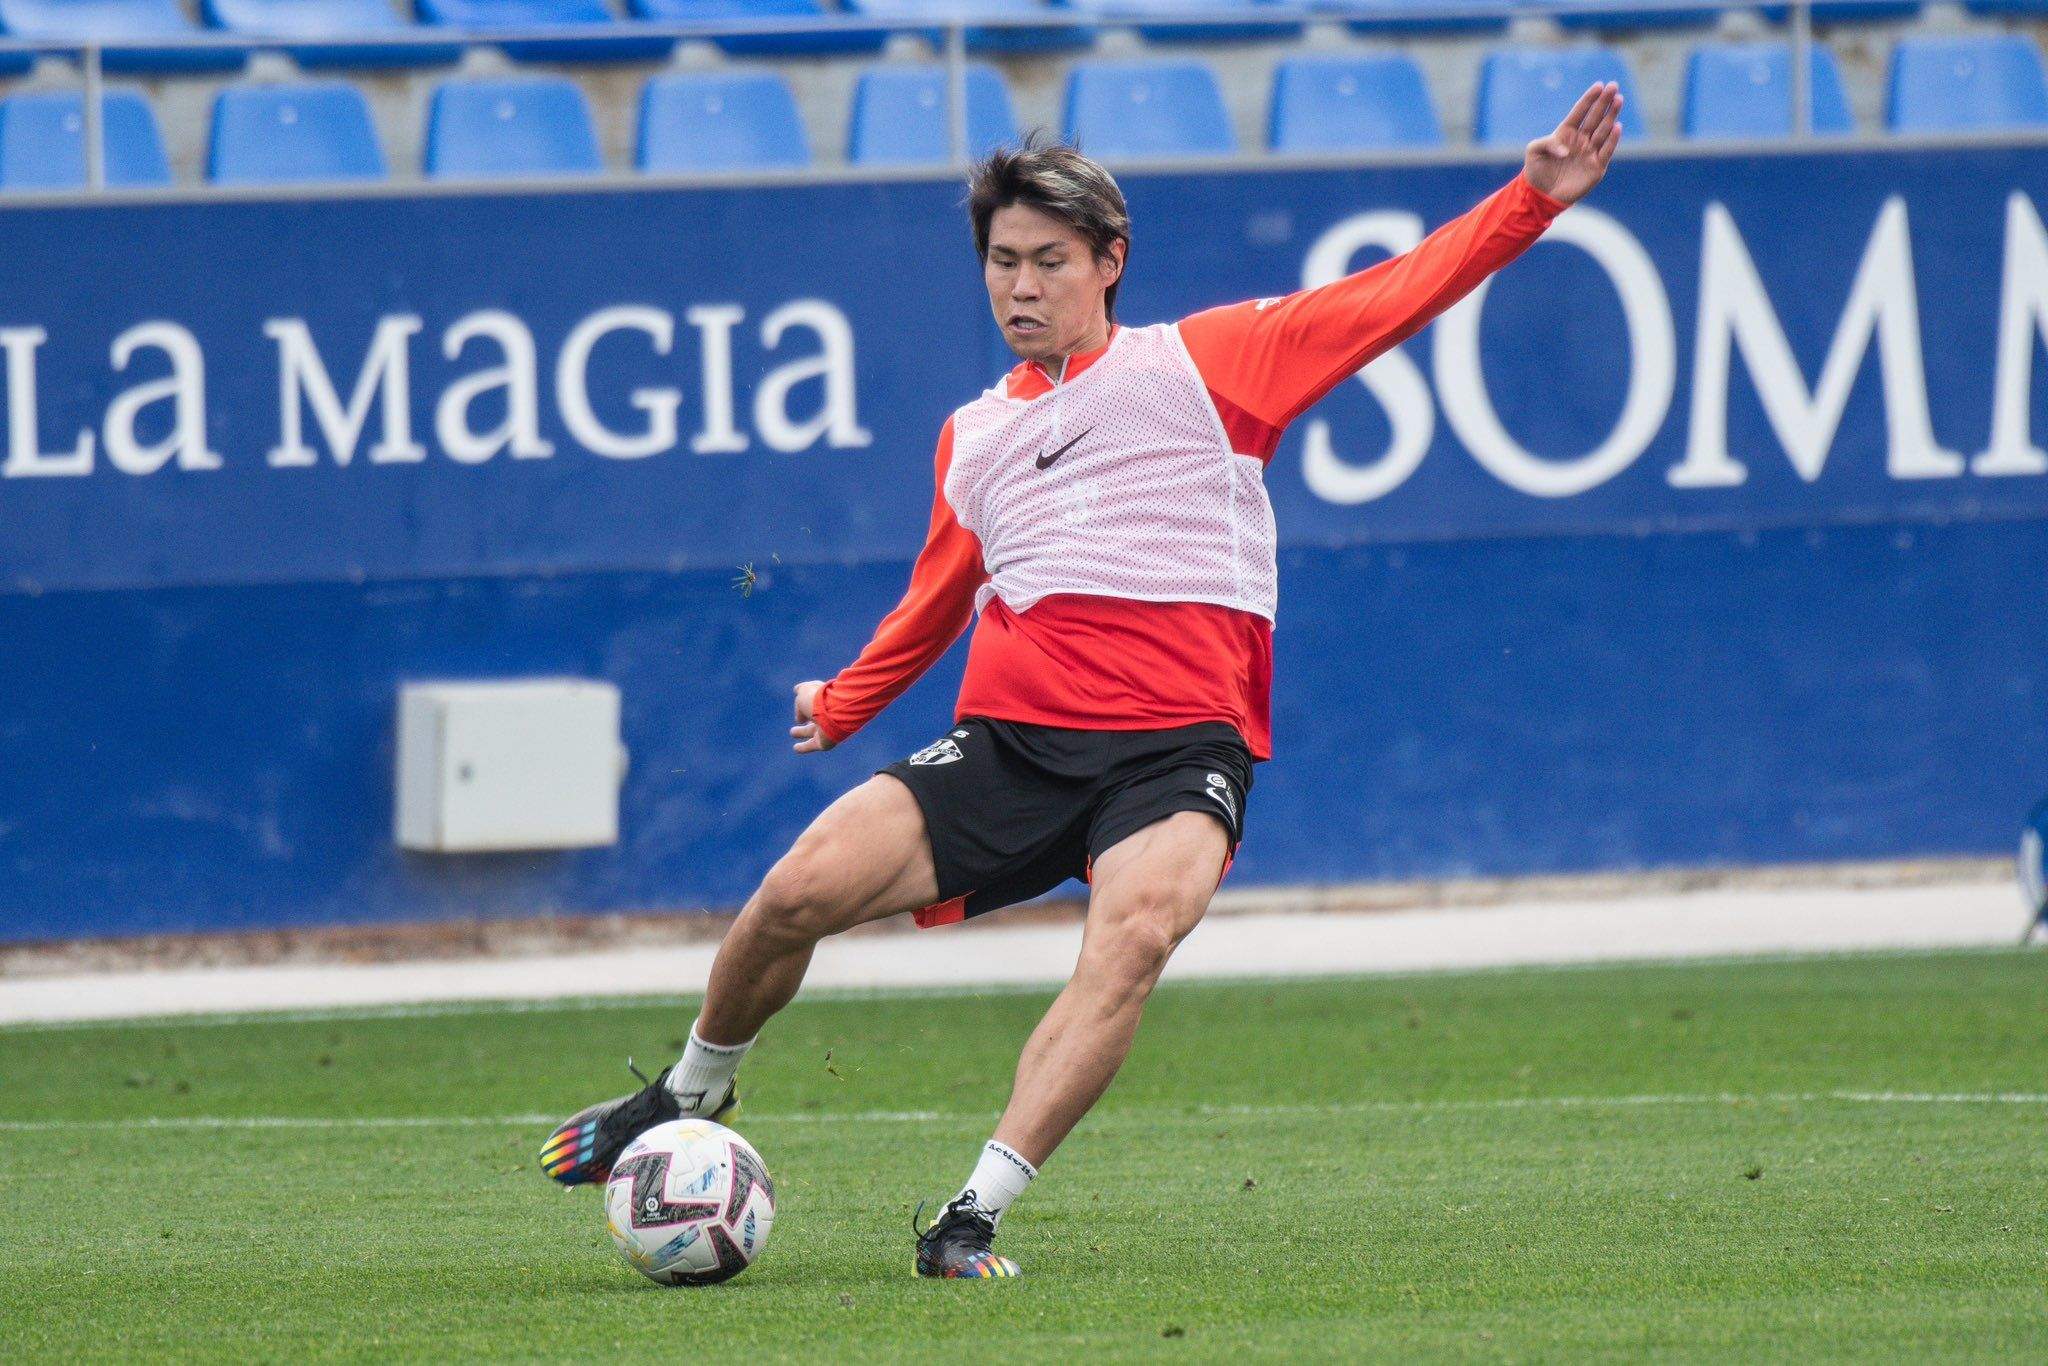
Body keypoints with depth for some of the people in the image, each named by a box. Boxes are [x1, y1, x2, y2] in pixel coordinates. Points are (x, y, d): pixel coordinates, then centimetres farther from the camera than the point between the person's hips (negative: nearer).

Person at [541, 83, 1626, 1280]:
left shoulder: (1203, 362, 9)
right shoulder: (972, 438, 22)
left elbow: (1395, 298, 5)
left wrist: (1535, 198, -3)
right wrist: (841, 707, 40)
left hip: (1178, 748, -4)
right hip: (1011, 737, 4)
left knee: (1138, 929, -35)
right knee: (801, 887, -14)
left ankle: (976, 1216, -36)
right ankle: (693, 1097, 16)